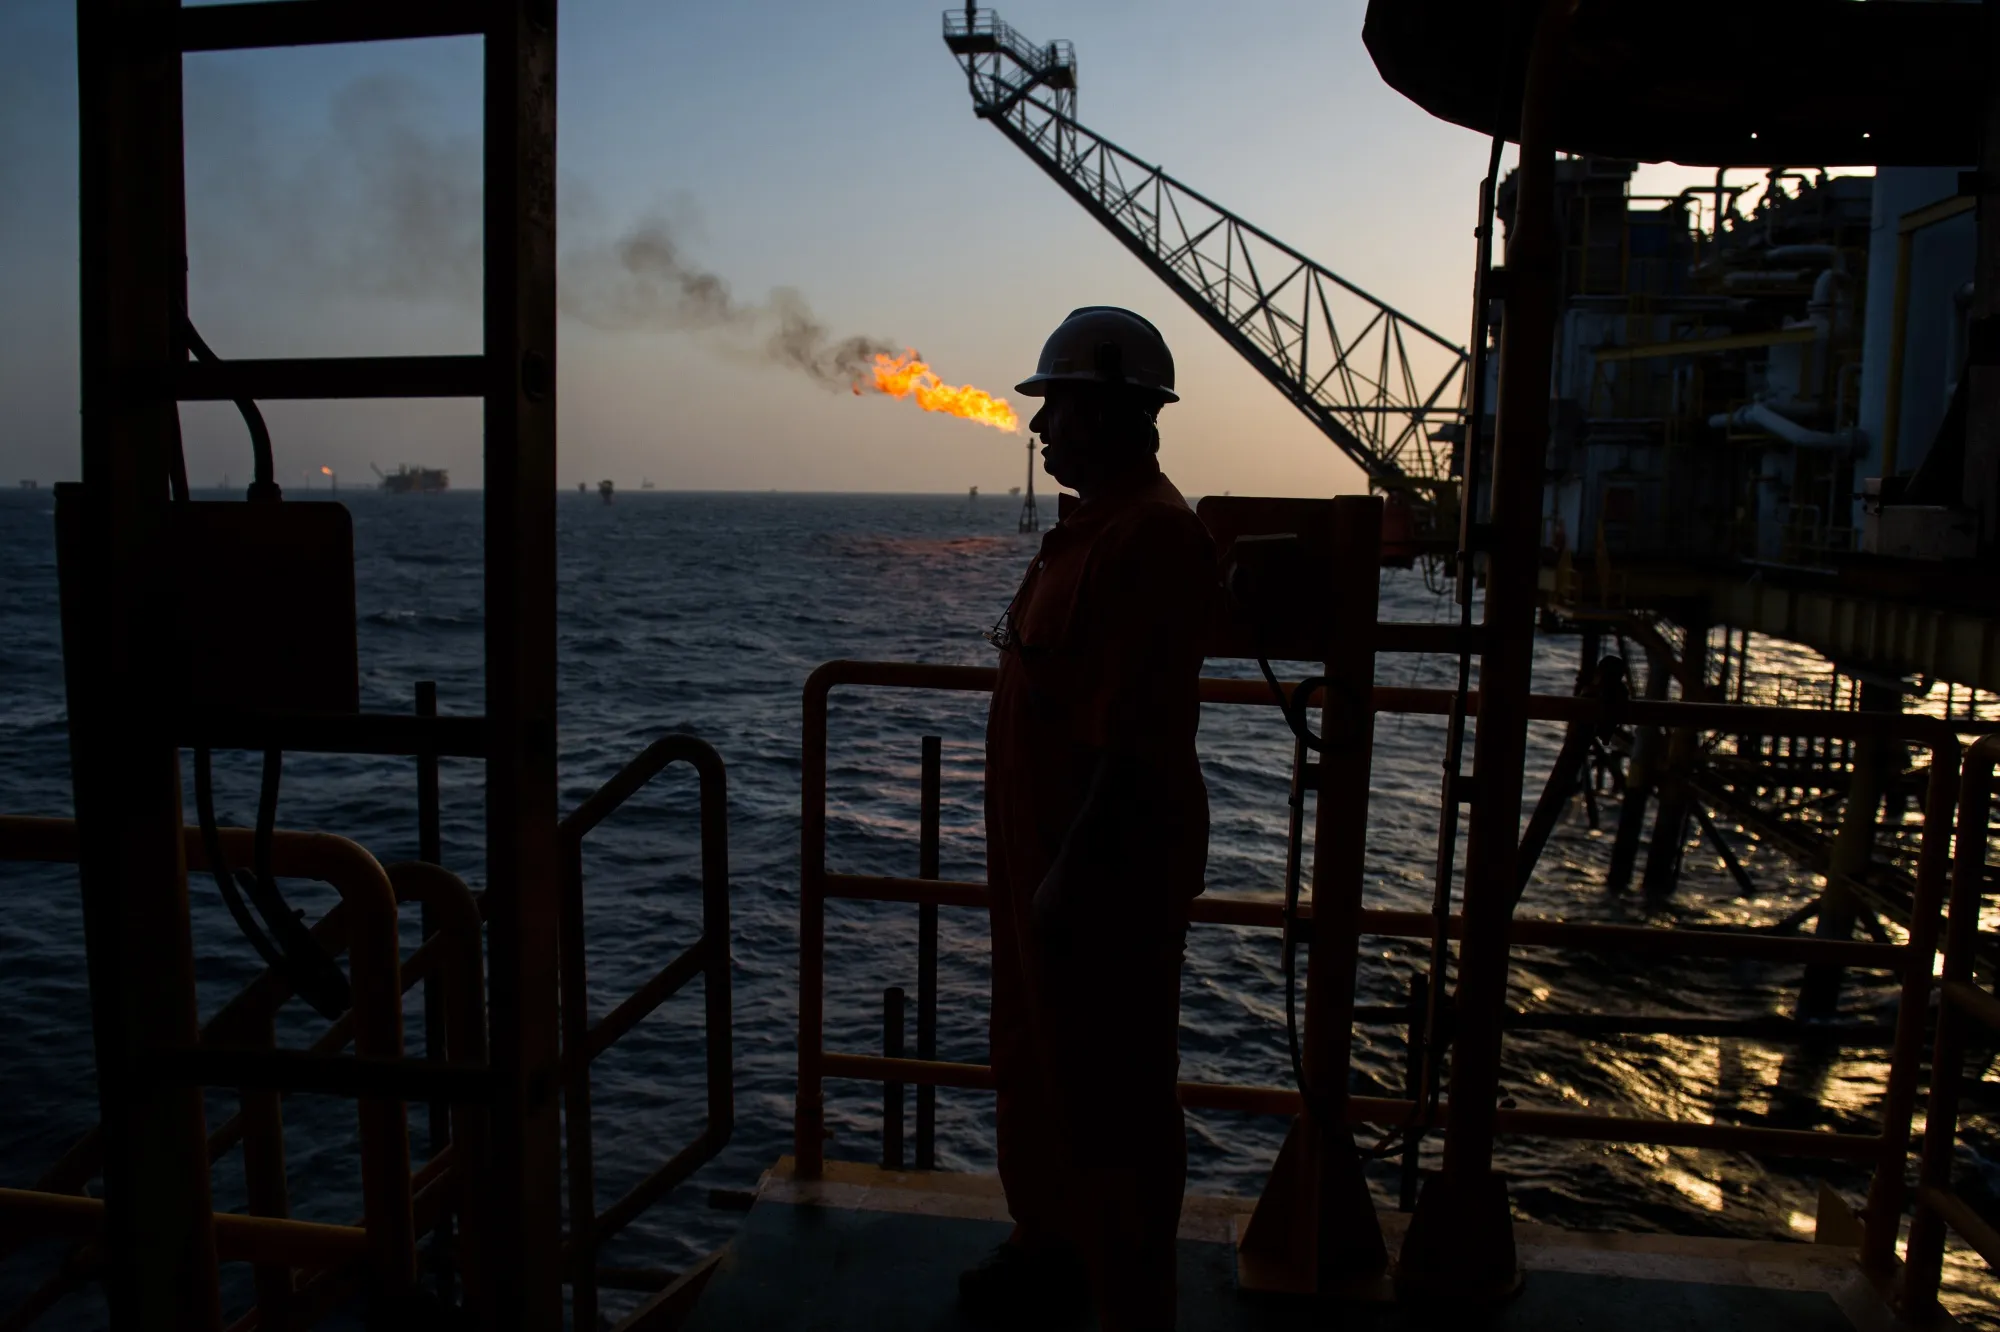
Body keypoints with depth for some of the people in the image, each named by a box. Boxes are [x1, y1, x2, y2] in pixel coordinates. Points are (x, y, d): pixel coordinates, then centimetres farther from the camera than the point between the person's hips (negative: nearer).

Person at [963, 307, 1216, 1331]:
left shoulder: (1152, 534, -20)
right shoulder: (1092, 525, 12)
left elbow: (1134, 735, -25)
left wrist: (1072, 872, -24)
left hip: (1110, 868, -10)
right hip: (1046, 849, 10)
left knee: (1111, 1093, 4)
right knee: (1037, 1063, 23)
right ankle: (1049, 1243, 42)